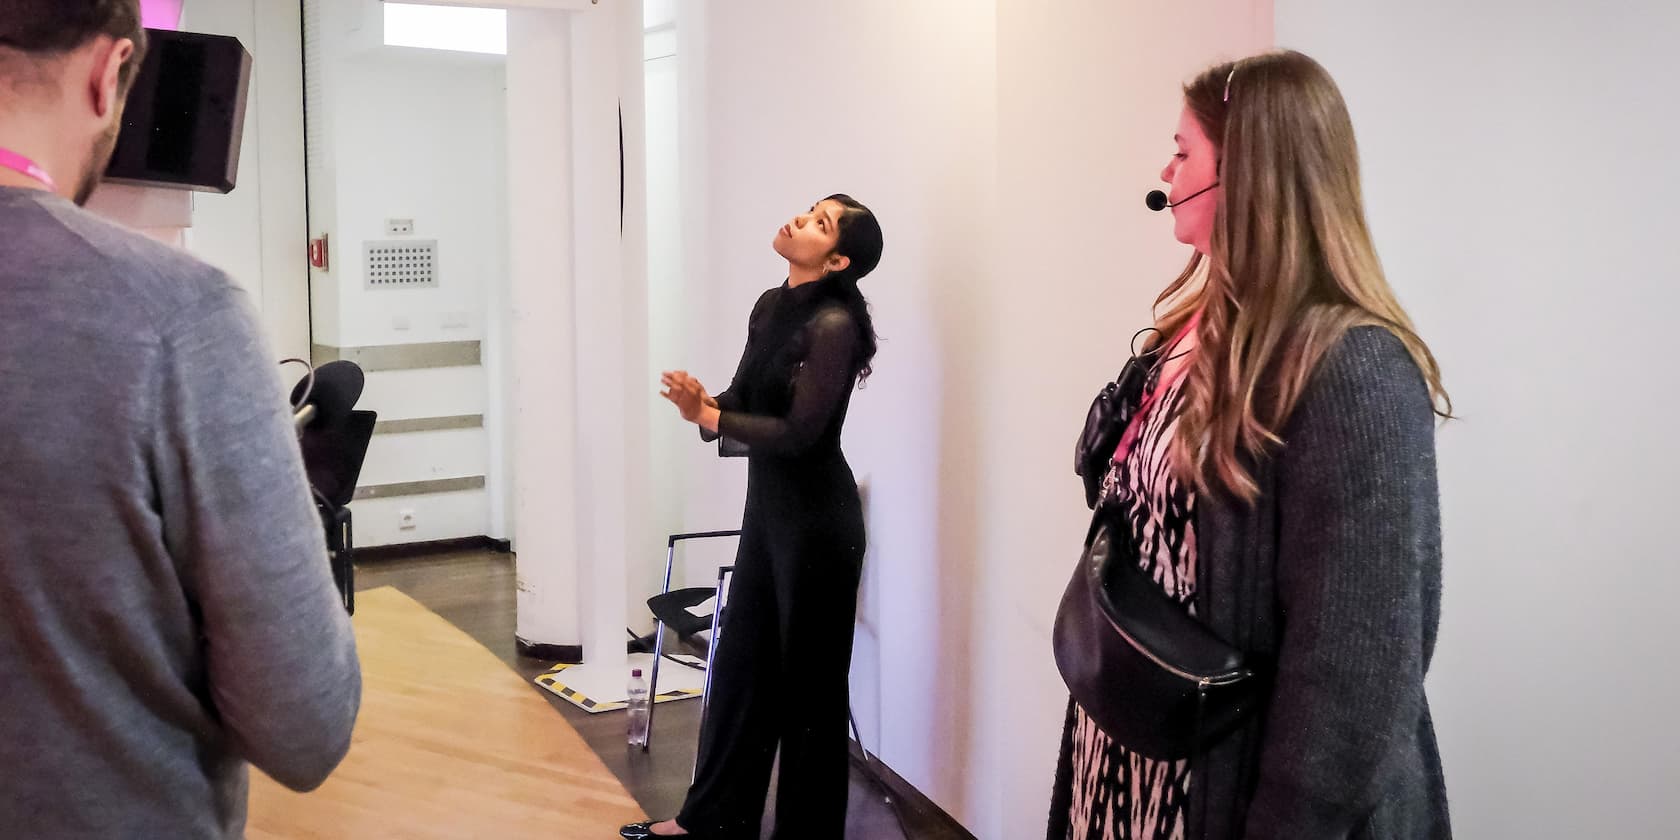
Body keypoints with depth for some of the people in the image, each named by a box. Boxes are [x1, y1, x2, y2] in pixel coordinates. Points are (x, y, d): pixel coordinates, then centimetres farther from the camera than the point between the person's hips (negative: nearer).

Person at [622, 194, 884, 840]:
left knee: (809, 678, 5)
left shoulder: (833, 325, -18)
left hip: (817, 519, -8)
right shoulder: (770, 307, 7)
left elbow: (797, 433, -22)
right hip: (767, 508, 8)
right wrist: (705, 406, -14)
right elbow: (743, 401, 7)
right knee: (742, 664, 17)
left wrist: (709, 416, -16)